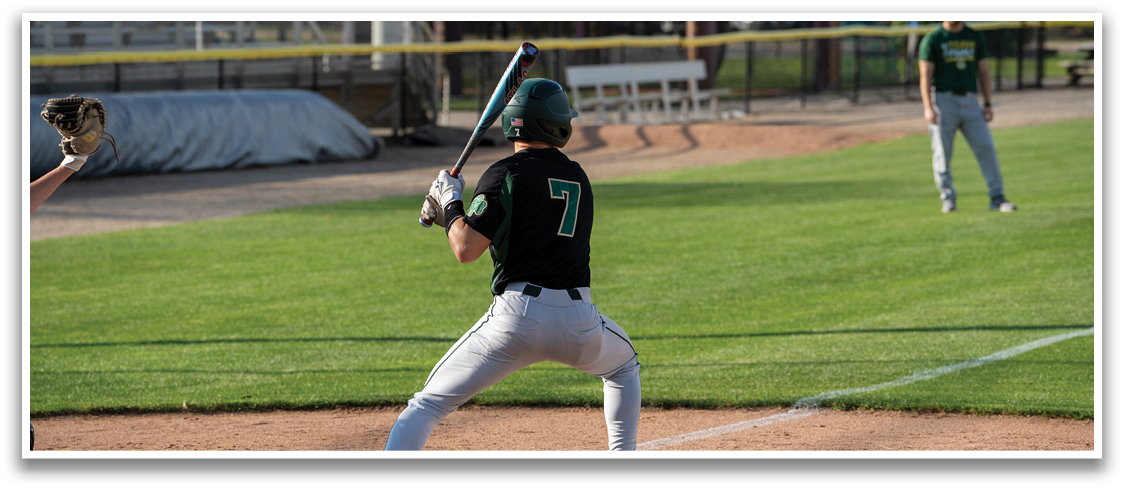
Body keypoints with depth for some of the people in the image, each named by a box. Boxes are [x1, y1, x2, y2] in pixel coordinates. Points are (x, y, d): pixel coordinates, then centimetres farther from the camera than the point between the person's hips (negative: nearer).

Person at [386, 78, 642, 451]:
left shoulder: (505, 174, -3)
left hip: (518, 316, -4)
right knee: (623, 365, 37)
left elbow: (466, 249, -12)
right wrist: (451, 214, 24)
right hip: (578, 320, 4)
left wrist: (451, 201, 6)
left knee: (428, 404, 1)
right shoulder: (578, 178, 17)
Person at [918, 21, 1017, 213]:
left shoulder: (975, 37, 11)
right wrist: (928, 108, -16)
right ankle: (948, 197, 12)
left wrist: (988, 104, 5)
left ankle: (997, 198, -3)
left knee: (986, 147, -5)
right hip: (943, 100, -3)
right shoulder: (932, 40, -1)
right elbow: (926, 75, -6)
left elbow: (984, 71, 13)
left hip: (969, 101, 3)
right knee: (943, 152, -1)